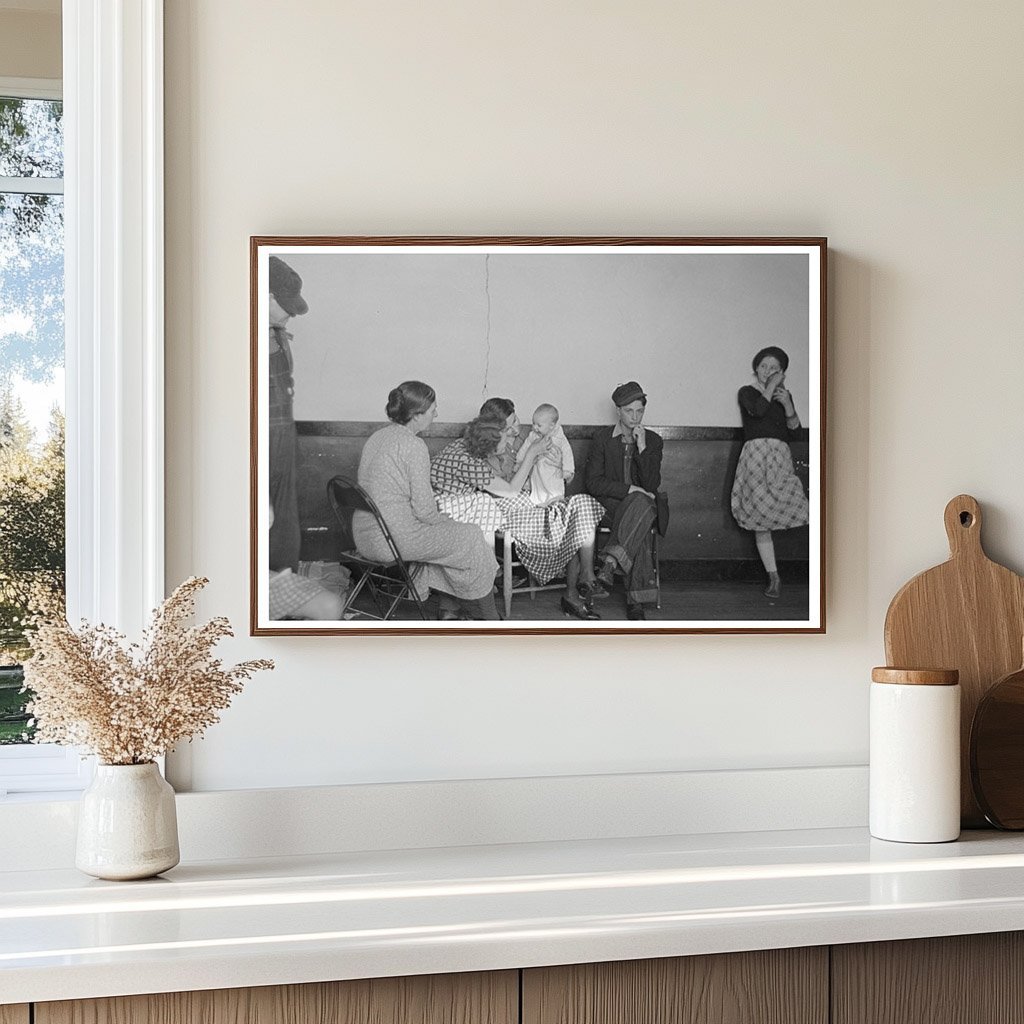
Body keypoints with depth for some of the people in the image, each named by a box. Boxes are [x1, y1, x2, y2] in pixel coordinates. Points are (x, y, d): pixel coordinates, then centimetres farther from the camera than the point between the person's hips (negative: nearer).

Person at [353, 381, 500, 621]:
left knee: (446, 535, 25)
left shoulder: (376, 437, 11)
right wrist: (445, 520, 3)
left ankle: (448, 609, 26)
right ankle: (485, 616, 22)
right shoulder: (414, 446, -17)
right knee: (470, 538, 8)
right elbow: (424, 508, -18)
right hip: (394, 539, -9)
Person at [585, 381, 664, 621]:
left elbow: (652, 485, -3)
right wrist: (629, 489, -16)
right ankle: (637, 600, -43)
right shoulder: (602, 437, 6)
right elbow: (593, 482, -3)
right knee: (640, 529, -37)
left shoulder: (653, 441, 9)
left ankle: (611, 562, -49)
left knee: (641, 503, -40)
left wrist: (642, 447, -11)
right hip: (609, 505, -1)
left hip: (642, 504, 1)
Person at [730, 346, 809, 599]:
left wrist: (788, 405, -3)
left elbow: (794, 431, 11)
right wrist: (770, 387, -3)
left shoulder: (785, 395, 21)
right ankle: (773, 578, 3)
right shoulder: (747, 392, 10)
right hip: (755, 453, -2)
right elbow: (757, 410, -13)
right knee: (761, 522, -3)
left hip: (780, 455, 2)